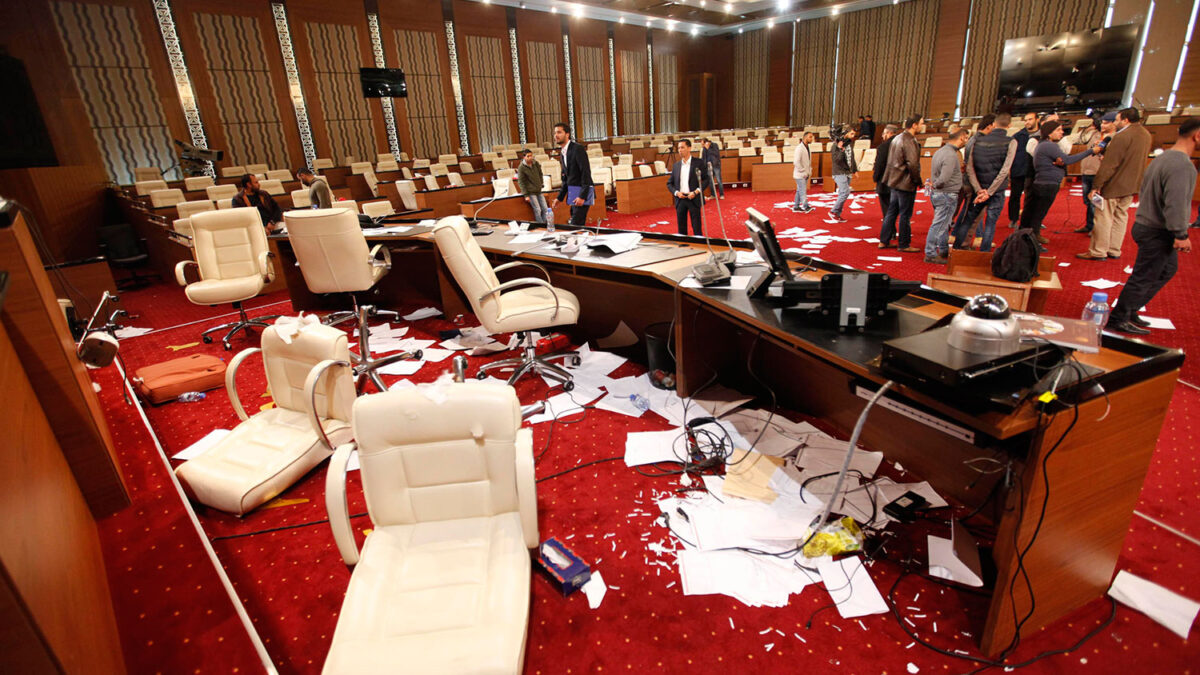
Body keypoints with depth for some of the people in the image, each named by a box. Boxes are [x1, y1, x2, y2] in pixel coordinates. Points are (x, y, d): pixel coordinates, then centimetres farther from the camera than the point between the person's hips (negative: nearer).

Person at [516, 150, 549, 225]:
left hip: (539, 191, 6)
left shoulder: (535, 164, 5)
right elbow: (521, 182, -9)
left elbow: (540, 174, 21)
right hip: (530, 192, -6)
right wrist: (526, 195, -13)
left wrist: (541, 184, 12)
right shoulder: (521, 167, -10)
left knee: (545, 209, 2)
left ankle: (545, 223, 11)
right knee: (538, 210, -11)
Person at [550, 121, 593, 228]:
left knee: (575, 226, -14)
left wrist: (582, 196, -23)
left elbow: (586, 173, -18)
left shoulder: (578, 149, -11)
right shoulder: (562, 152, 14)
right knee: (578, 226, 12)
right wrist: (559, 197, 15)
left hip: (581, 194, -8)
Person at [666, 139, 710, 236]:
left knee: (697, 228, -1)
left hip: (694, 199, -4)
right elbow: (669, 183, 13)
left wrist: (696, 192, -15)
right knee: (681, 229, 8)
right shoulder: (676, 165, 11)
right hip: (680, 200, 4)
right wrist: (676, 192, -5)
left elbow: (706, 179, -4)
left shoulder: (698, 163, -1)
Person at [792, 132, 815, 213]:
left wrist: (809, 171, 10)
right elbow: (796, 162, -21)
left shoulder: (808, 148, 14)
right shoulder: (799, 148, -14)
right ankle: (806, 207, -5)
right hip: (800, 175, -9)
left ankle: (796, 207, 16)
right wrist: (803, 172, -18)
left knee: (799, 191, 11)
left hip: (805, 175, 9)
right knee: (803, 191, -8)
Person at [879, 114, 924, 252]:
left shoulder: (897, 138, 11)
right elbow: (913, 164, -23)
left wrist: (890, 177, 19)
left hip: (894, 182, 9)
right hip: (906, 184, -9)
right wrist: (918, 180, -11)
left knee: (892, 212, 14)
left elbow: (891, 161, 17)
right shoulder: (909, 141, -17)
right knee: (905, 215, 0)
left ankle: (884, 241, 19)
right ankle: (904, 245, 8)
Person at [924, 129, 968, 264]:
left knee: (943, 225, 18)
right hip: (947, 195, -10)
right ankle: (930, 254, 2)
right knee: (939, 225, -4)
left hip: (936, 193, 10)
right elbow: (943, 179, -25)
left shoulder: (940, 151, 11)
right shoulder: (951, 155, -20)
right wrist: (934, 185, -8)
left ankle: (944, 251, 29)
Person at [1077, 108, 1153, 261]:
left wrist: (1096, 186, -18)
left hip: (1114, 185, -9)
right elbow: (1133, 159, 17)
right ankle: (1114, 251, 20)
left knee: (1103, 219, -2)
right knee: (1120, 218, 14)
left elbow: (1108, 165, -21)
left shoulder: (1122, 136, -18)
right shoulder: (1146, 135, 10)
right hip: (1132, 185, 9)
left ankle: (1098, 252, 2)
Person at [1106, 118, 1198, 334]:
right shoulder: (1182, 165, -21)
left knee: (1167, 270, 22)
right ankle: (1118, 320, 8)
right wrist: (1181, 235, -19)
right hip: (1157, 233, -10)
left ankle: (1130, 310, 26)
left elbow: (1146, 193, 17)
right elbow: (1175, 205, -26)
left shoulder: (1163, 158, 9)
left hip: (1147, 225, 10)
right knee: (1143, 279, -1)